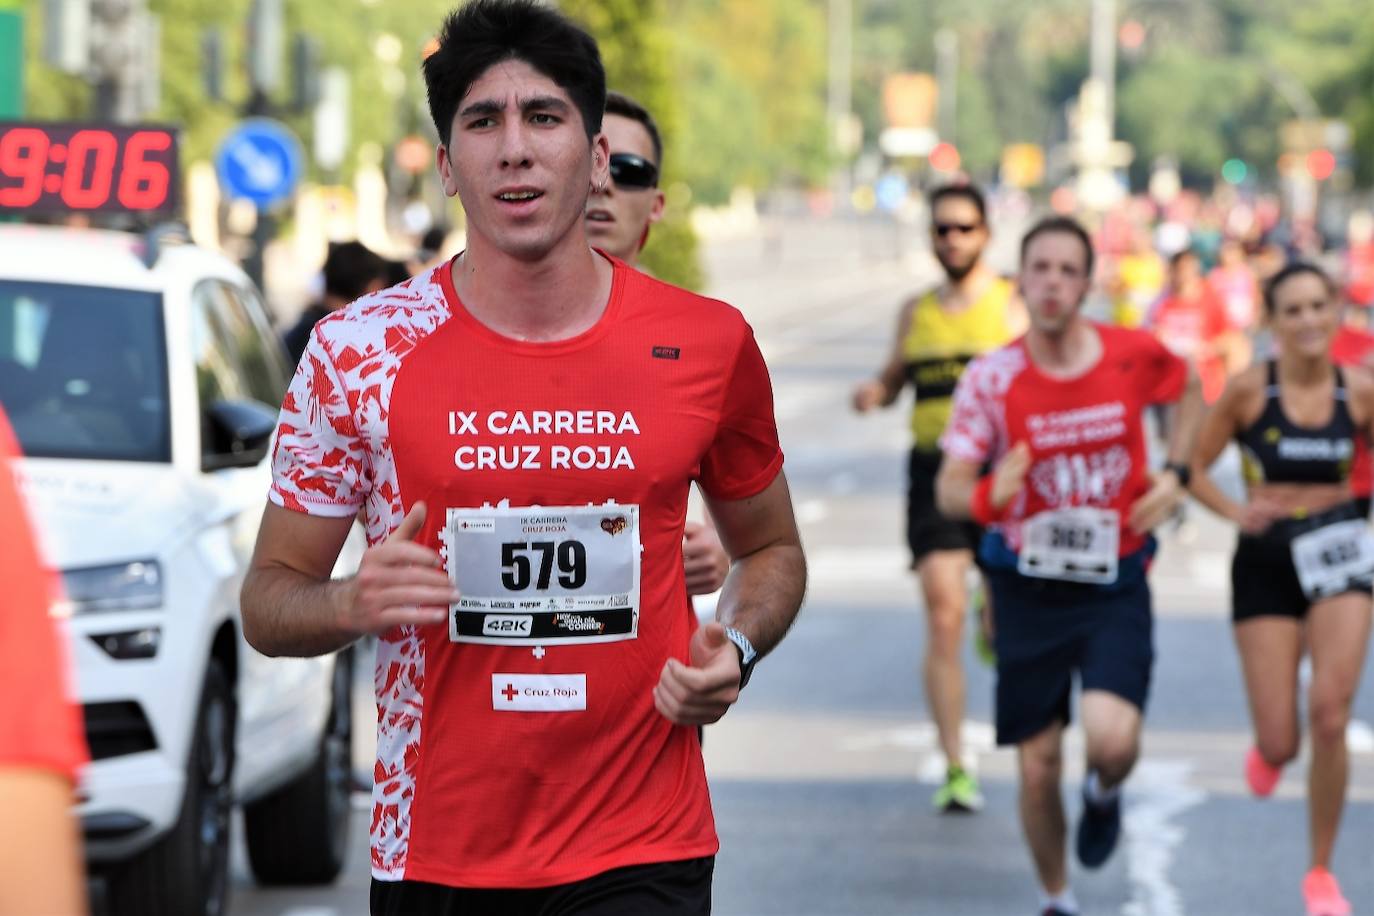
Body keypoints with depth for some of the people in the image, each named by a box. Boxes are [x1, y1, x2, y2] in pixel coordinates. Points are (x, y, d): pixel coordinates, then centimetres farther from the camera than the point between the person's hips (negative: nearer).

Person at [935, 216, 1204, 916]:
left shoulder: (1133, 355, -7)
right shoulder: (991, 378, -10)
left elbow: (1188, 391, 16)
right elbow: (949, 488, -11)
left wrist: (1175, 474, 2)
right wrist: (989, 495, -34)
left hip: (1115, 585, 0)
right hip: (1029, 588, 0)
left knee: (1112, 741, -21)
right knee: (1038, 766, 3)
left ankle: (1104, 794, 17)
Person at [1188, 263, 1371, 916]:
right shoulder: (1250, 389, -7)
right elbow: (1195, 468, 0)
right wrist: (1235, 512, -16)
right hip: (1267, 561, -1)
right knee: (1279, 744, -4)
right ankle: (1270, 749, 39)